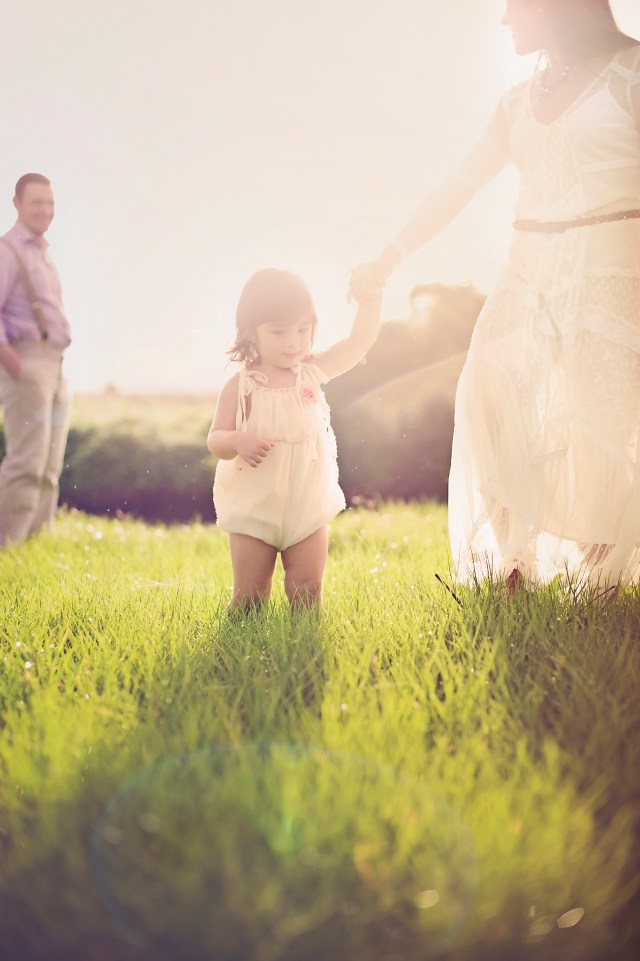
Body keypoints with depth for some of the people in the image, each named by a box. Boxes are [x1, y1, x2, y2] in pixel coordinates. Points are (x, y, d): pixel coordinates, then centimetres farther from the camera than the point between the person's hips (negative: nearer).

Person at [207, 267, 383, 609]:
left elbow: (359, 342, 3)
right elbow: (215, 439, -8)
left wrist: (369, 298, -10)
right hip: (254, 510, -2)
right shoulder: (241, 386, -8)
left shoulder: (313, 372, 1)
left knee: (307, 592, 6)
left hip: (308, 507, 3)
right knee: (249, 597, 3)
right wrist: (238, 441, -29)